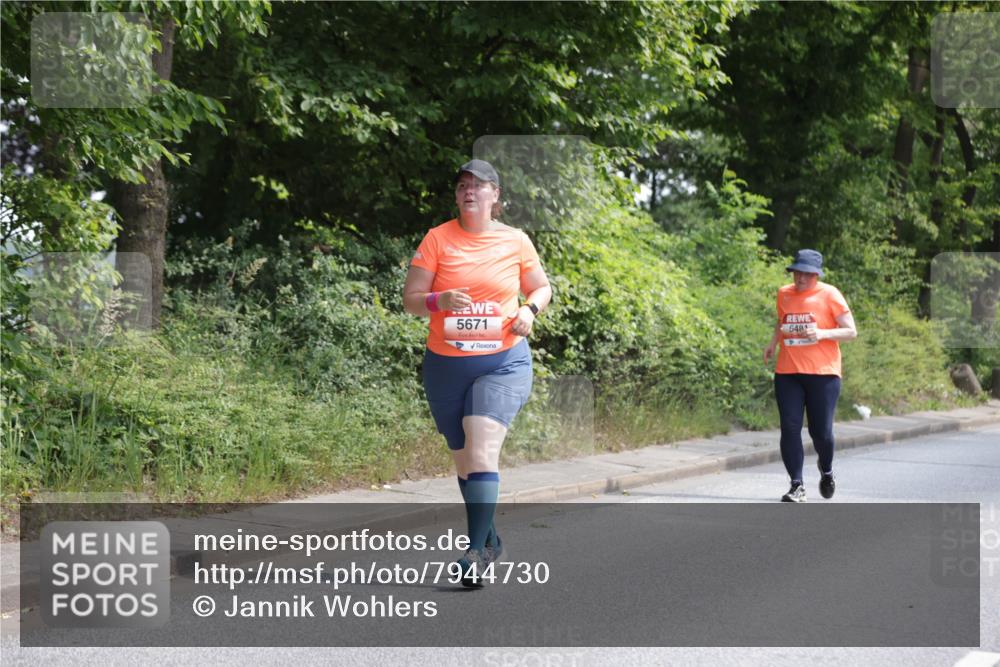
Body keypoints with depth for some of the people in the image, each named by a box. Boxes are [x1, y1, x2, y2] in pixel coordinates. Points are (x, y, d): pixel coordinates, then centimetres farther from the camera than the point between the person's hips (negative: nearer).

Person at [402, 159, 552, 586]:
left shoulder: (516, 241, 3)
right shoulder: (437, 239, 1)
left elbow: (541, 287, 17)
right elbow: (410, 299, 0)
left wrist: (530, 310, -4)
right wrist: (440, 301, -21)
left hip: (503, 362, -2)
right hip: (446, 365, 2)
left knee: (482, 450, -20)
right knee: (463, 458, 11)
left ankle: (476, 551, -22)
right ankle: (490, 541, 30)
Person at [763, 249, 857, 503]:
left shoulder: (829, 295, -3)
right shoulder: (784, 294, 9)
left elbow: (851, 331, -3)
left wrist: (823, 333, -19)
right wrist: (773, 342, 10)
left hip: (823, 374, -3)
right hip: (787, 373, 3)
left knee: (821, 431, -3)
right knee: (790, 428, -7)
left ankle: (826, 470, 29)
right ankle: (797, 486, -1)